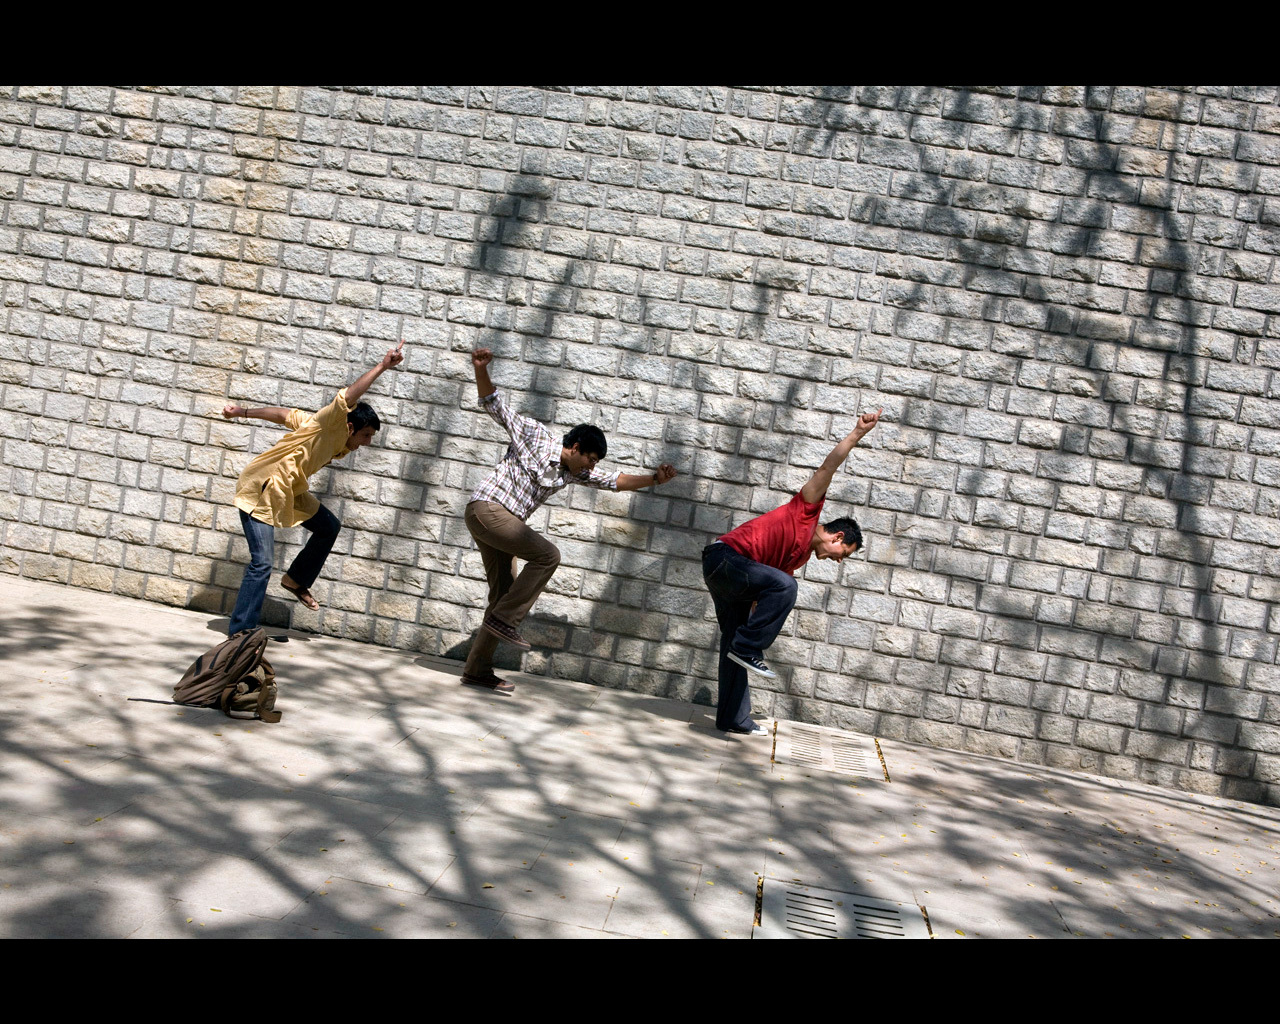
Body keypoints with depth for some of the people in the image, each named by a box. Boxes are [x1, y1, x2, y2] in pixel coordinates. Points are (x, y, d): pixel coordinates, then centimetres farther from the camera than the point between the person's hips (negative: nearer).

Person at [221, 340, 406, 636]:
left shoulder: (338, 443, 3)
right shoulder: (328, 423, -19)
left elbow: (281, 413, 11)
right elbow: (349, 396, -39)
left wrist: (243, 412, 18)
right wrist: (383, 366, -42)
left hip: (287, 490, 9)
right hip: (259, 490, -9)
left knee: (329, 526, 12)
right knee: (262, 563, -13)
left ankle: (296, 580, 28)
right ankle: (240, 632, -7)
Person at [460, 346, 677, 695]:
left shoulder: (575, 472, 13)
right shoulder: (535, 435, -5)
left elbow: (614, 481, 17)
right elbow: (495, 405, -6)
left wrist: (653, 478, 4)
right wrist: (481, 369, -20)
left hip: (503, 522, 9)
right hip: (486, 507, -9)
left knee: (504, 592, 7)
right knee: (547, 554, -19)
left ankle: (478, 670, 12)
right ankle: (505, 619, -14)